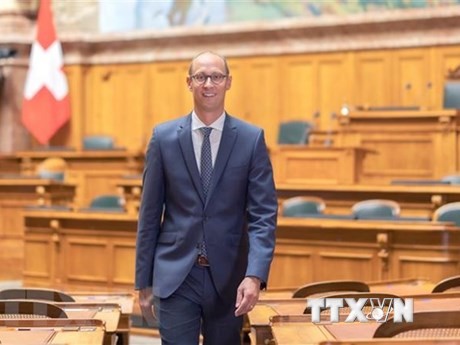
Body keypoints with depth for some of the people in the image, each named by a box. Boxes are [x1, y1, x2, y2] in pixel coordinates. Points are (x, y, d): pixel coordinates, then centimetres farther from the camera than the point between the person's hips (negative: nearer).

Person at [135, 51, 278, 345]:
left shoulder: (252, 139, -1)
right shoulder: (164, 137, 1)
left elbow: (263, 214, -6)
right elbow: (150, 214, 4)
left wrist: (255, 276, -19)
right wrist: (144, 282, 3)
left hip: (228, 278, 1)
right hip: (175, 276, 0)